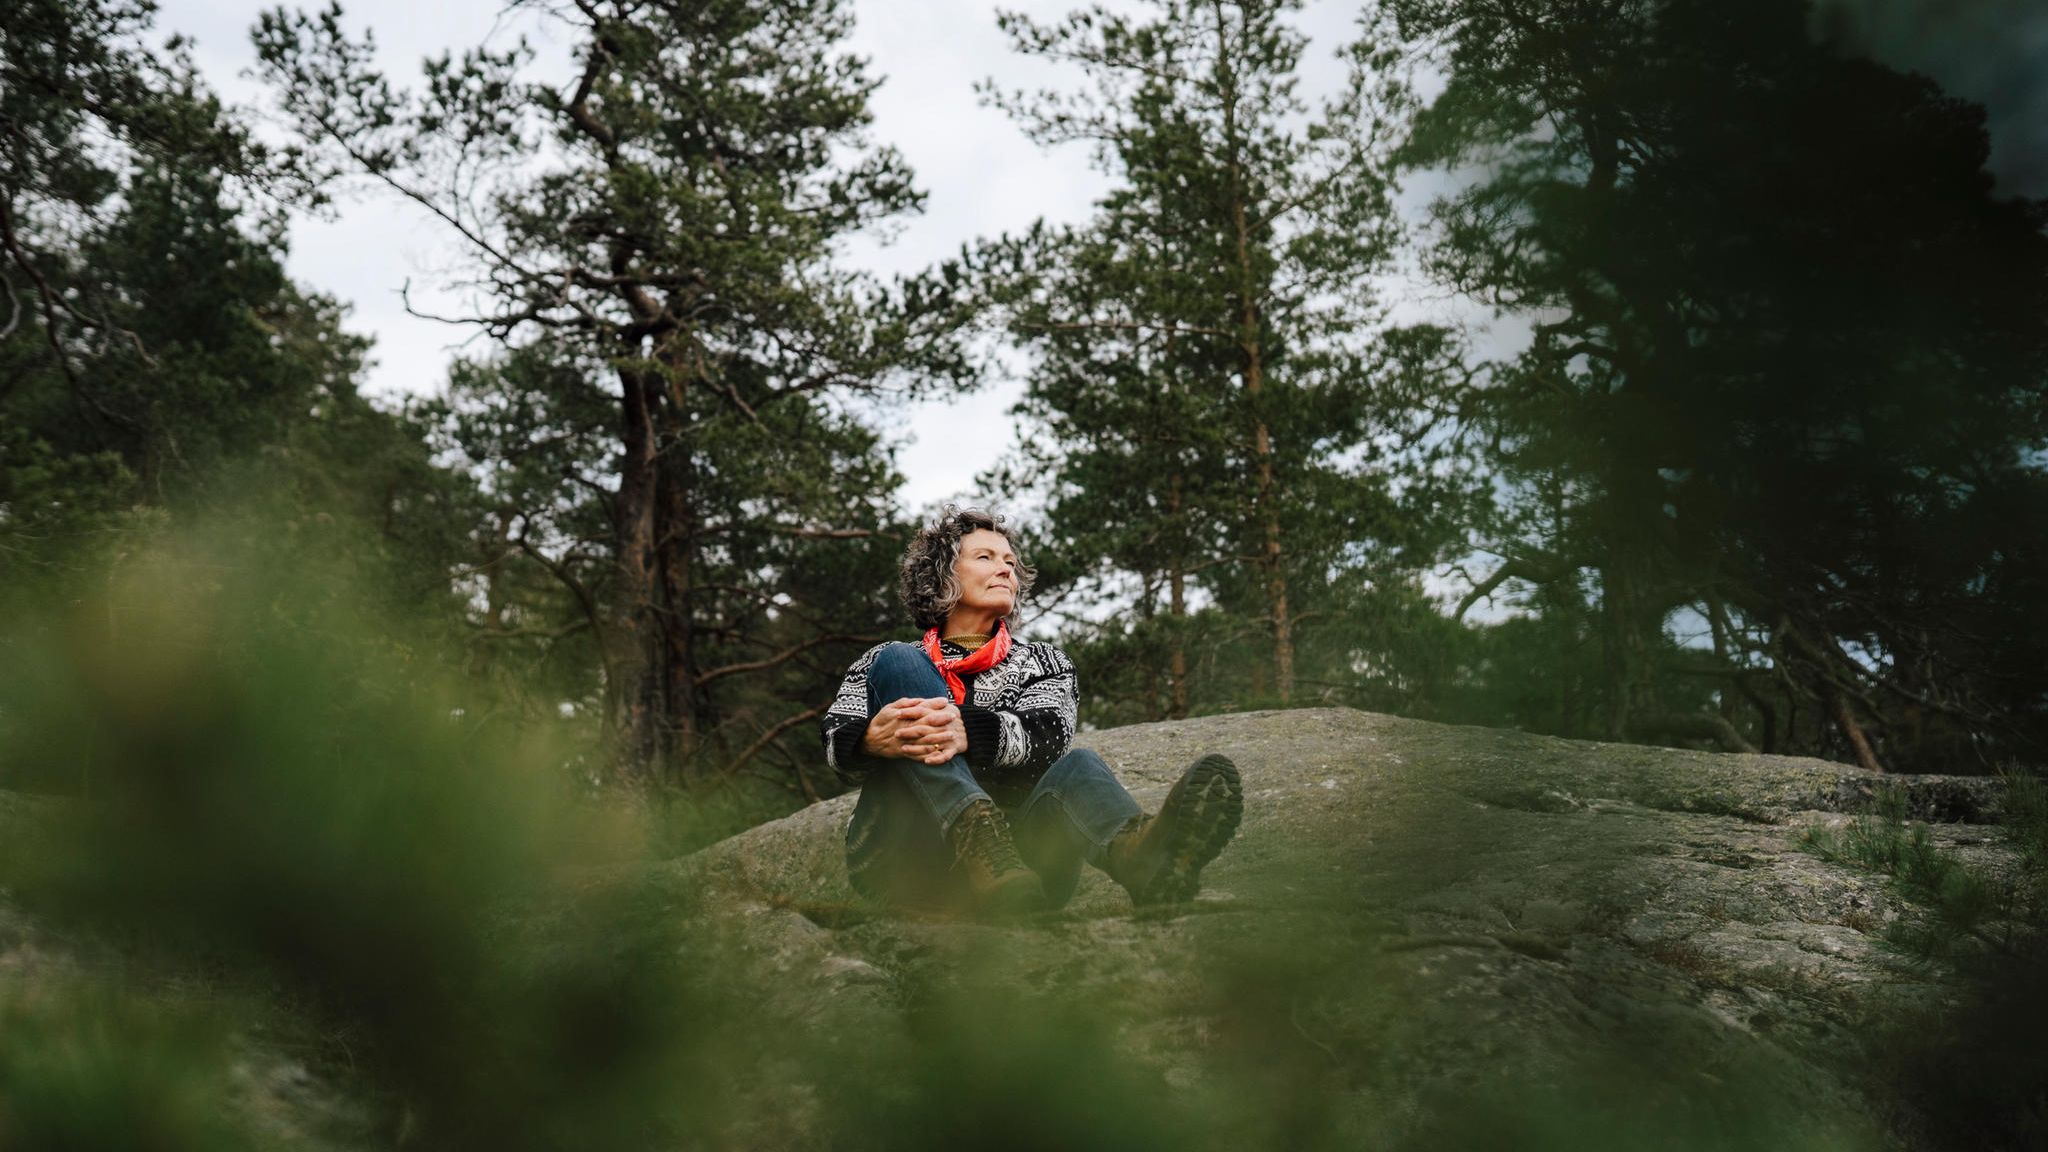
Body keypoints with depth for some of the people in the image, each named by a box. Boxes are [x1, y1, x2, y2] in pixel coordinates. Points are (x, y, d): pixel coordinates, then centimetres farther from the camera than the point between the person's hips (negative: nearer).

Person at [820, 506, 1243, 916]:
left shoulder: (1041, 662, 22)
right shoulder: (884, 662, 20)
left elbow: (1049, 735, -1)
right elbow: (837, 745, 1)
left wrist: (967, 732, -24)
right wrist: (874, 740, -26)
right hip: (902, 864, -1)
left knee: (1078, 767, -28)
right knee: (896, 663, -16)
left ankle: (1140, 851, -67)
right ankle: (979, 836, -44)